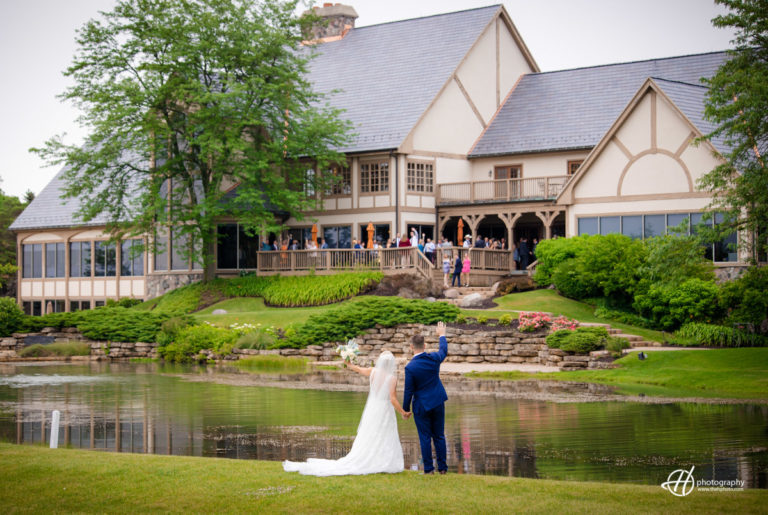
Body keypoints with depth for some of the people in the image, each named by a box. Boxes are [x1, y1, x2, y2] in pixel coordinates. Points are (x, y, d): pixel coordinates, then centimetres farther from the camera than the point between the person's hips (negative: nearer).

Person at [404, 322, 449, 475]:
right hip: (438, 403, 4)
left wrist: (405, 409, -1)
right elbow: (444, 350, 17)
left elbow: (408, 391, -13)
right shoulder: (434, 358, -7)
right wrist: (442, 335, 35)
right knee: (439, 436, 12)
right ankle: (442, 467, 15)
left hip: (421, 406, -4)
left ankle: (429, 469, 6)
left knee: (425, 438, 4)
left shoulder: (410, 367, -19)